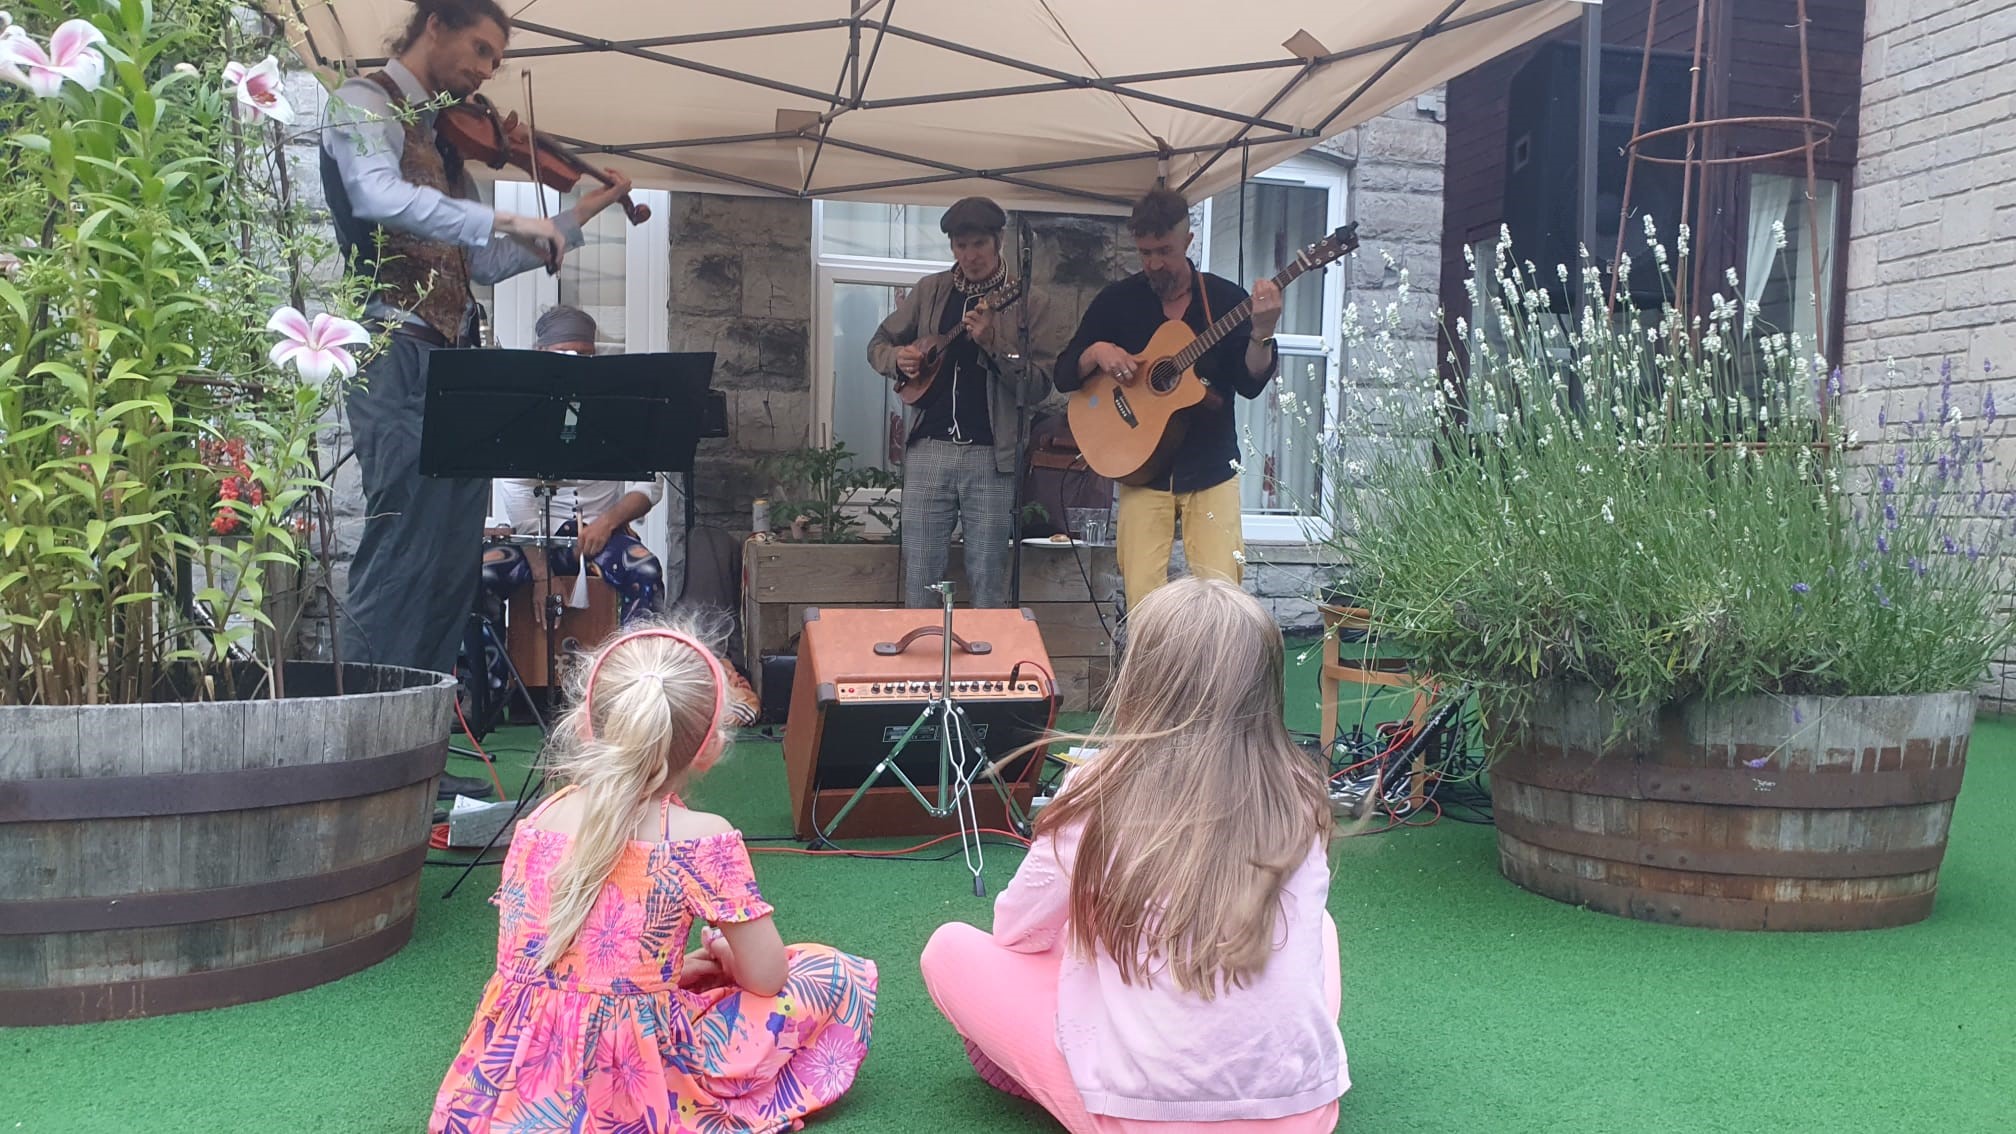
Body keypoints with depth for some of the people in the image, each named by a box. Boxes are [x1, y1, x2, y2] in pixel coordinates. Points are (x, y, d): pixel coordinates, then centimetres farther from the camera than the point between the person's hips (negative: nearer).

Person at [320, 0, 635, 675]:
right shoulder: (363, 104, 0)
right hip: (399, 358, -8)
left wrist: (580, 215, 23)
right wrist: (505, 220, -23)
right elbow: (379, 197, -22)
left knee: (455, 562, 5)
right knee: (402, 554, -12)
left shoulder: (441, 135, 23)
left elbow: (485, 263, 22)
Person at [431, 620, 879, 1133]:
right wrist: (724, 954, 17)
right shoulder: (703, 839, -13)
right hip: (625, 1090, -6)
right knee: (838, 975, 5)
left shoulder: (537, 822, 3)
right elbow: (764, 977, -5)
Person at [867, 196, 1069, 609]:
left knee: (989, 583, 3)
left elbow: (1037, 386, -8)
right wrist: (898, 358, -2)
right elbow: (879, 343, 21)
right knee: (920, 579, 5)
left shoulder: (1029, 303, 1)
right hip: (928, 448, 3)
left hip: (991, 455, -2)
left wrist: (992, 343, -20)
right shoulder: (930, 291, 10)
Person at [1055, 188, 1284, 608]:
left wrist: (1262, 333, -22)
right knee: (1143, 599, -6)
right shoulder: (1117, 301, 4)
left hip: (1211, 470, 0)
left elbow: (1250, 384, -5)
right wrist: (1096, 352, -14)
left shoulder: (1226, 298, 2)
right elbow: (1064, 376, 5)